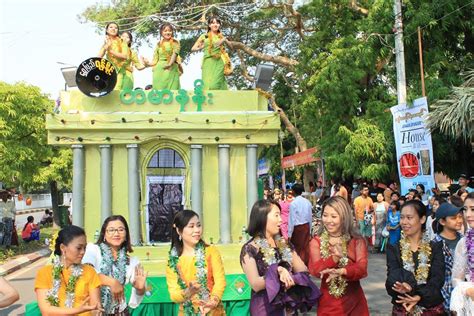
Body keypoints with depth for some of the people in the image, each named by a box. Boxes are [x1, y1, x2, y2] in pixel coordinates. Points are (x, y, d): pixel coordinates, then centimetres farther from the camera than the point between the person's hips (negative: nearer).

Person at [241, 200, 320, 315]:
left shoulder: (284, 244, 5)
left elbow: (303, 271, -1)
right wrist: (277, 271, -28)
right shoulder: (250, 249, -12)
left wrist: (288, 277, -19)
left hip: (289, 305, 5)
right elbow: (255, 285, -19)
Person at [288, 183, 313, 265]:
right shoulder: (307, 202, 0)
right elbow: (310, 217, 7)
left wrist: (289, 234, -7)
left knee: (297, 248, 6)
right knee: (305, 247, 13)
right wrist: (309, 230, 19)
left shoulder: (293, 203, -15)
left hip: (297, 227, -5)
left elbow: (292, 220, -14)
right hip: (306, 226, 5)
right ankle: (305, 264, 21)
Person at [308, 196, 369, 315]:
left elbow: (362, 269, -16)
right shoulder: (316, 241, -2)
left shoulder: (357, 241, -2)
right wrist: (335, 257, -32)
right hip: (327, 303, 0)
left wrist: (341, 271, -35)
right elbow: (314, 270, -16)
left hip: (354, 302, 0)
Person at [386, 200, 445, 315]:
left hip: (432, 309, 0)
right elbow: (393, 277, -14)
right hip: (402, 309, 0)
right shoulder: (393, 248, 0)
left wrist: (419, 296, -27)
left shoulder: (436, 247, 0)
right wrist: (405, 288, -35)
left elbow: (438, 278, -11)